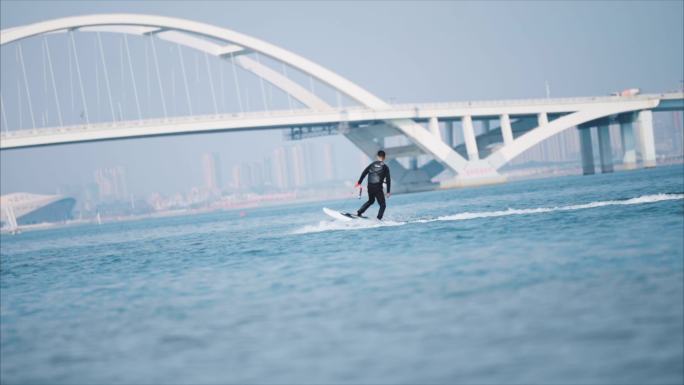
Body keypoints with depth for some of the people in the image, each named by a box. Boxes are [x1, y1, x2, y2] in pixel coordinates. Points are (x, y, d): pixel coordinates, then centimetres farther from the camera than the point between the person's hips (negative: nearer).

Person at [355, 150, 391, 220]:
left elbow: (364, 173, 4)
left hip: (370, 187, 5)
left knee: (371, 201, 29)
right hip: (378, 187, -4)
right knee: (382, 205, 6)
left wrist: (359, 182, 9)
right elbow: (388, 180, -1)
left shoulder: (373, 164, 9)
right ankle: (379, 218, -9)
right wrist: (388, 192, 2)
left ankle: (359, 212, 21)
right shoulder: (385, 167, 2)